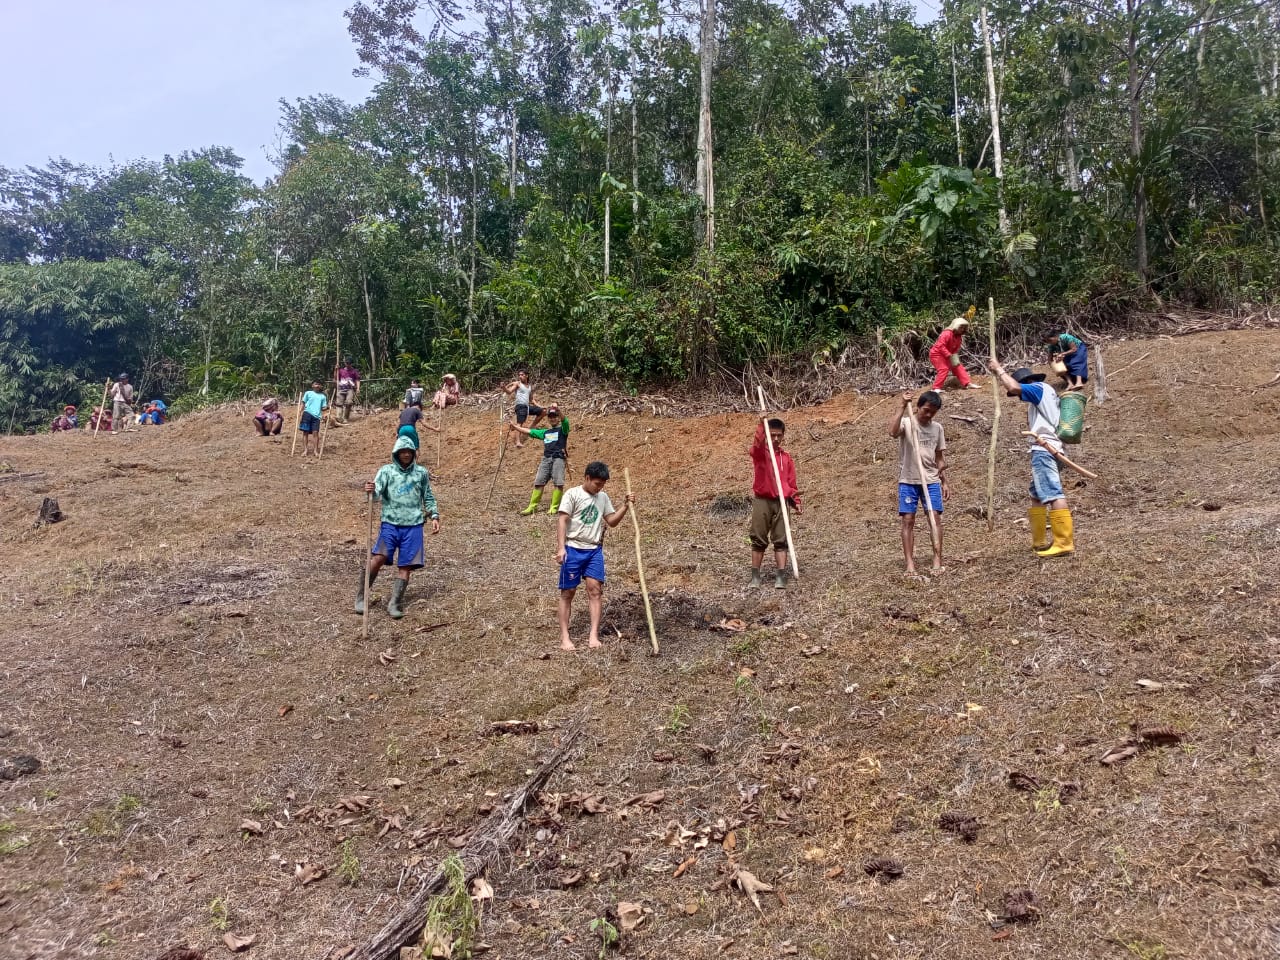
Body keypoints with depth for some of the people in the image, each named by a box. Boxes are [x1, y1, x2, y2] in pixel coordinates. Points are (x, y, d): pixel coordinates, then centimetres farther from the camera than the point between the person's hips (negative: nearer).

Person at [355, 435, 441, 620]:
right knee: (378, 558, -16)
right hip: (390, 523, -2)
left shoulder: (421, 472, 10)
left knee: (405, 566, 0)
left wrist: (434, 516, 10)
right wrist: (370, 491, -32)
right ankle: (361, 597, -1)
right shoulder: (386, 470, 4)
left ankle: (394, 604, 8)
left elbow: (428, 497, 19)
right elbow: (377, 491, -10)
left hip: (413, 525, 2)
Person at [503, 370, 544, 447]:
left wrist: (538, 406, 18)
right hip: (520, 406, -7)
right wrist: (505, 388, -30)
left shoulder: (530, 386, 20)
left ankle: (532, 427, 13)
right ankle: (518, 442, -32)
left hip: (528, 406, 7)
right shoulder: (517, 383, 3)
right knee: (519, 424, -20)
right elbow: (509, 392, -10)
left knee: (542, 411, 8)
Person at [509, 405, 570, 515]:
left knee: (558, 483, -13)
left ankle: (554, 507, -5)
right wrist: (513, 424, 25)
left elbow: (564, 420, -14)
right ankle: (532, 507, 7)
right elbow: (528, 431, 28)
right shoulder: (545, 432, 24)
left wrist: (558, 410, -34)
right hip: (546, 458, 5)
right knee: (538, 482, 3)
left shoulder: (562, 429, 8)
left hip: (558, 458, -5)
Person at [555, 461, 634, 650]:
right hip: (573, 549, -4)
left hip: (595, 550, 5)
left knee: (595, 589, -4)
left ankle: (593, 635, -2)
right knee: (568, 592, 2)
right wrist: (561, 548, -20)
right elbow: (562, 521, -12)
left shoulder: (603, 497, 10)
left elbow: (612, 521, 15)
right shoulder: (573, 494, -7)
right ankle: (564, 637, 7)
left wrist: (625, 506, 0)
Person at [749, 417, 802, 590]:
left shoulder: (786, 457, 12)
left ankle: (780, 577, -1)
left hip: (781, 502, 3)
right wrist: (761, 425, -38)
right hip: (762, 500, -3)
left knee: (781, 540, -1)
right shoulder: (759, 452, 1)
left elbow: (791, 482, 13)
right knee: (759, 540, 2)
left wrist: (795, 501, 2)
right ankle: (755, 576, 8)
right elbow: (758, 443, -24)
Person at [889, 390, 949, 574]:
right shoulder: (906, 423, -4)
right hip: (908, 480, -3)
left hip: (931, 480, 3)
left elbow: (939, 459, 14)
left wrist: (944, 483, 12)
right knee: (908, 519, -3)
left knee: (935, 517, -5)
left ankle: (937, 560, 3)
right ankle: (910, 562, 2)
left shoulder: (937, 428, 9)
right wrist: (902, 407, -27)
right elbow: (893, 432, -29)